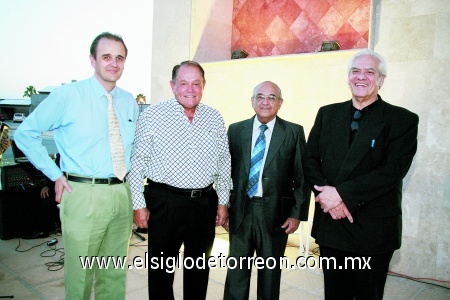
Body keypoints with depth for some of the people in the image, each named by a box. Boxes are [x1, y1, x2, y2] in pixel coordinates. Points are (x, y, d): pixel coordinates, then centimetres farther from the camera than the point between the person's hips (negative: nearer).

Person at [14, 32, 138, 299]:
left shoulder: (130, 101, 8)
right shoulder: (67, 96, -6)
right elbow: (25, 133, -1)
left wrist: (131, 177, 9)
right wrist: (56, 175, -5)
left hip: (122, 194, 5)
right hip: (84, 194, -4)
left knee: (115, 274, 17)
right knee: (80, 275, 9)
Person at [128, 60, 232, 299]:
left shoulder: (215, 119, 4)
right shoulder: (152, 116, -5)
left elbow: (224, 163, 9)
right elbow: (137, 163, -4)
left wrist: (223, 201, 7)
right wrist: (139, 205, -6)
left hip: (205, 203, 3)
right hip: (165, 201, -3)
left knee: (199, 268, 18)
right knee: (161, 267, 11)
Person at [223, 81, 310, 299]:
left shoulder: (294, 132, -1)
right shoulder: (235, 130, 5)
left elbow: (302, 176, -1)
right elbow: (226, 172, 6)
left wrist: (297, 214, -6)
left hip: (275, 213, -1)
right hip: (240, 211, 2)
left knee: (270, 274, 14)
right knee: (236, 273, 10)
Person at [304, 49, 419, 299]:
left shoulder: (403, 120, -5)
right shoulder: (327, 114, 7)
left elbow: (392, 171, -17)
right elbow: (310, 160, 3)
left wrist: (342, 193, -21)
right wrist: (327, 194, -13)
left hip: (374, 229, -3)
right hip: (330, 222, 3)